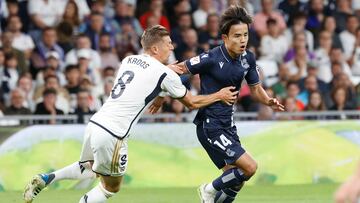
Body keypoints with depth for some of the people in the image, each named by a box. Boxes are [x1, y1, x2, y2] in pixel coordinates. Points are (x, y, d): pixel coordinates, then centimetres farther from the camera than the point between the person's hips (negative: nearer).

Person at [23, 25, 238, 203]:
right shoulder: (165, 74, -6)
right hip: (113, 134, -7)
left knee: (89, 168, 33)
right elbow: (192, 102, 7)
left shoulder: (129, 60, 13)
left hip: (95, 123, 7)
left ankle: (46, 179, 17)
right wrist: (219, 96, 21)